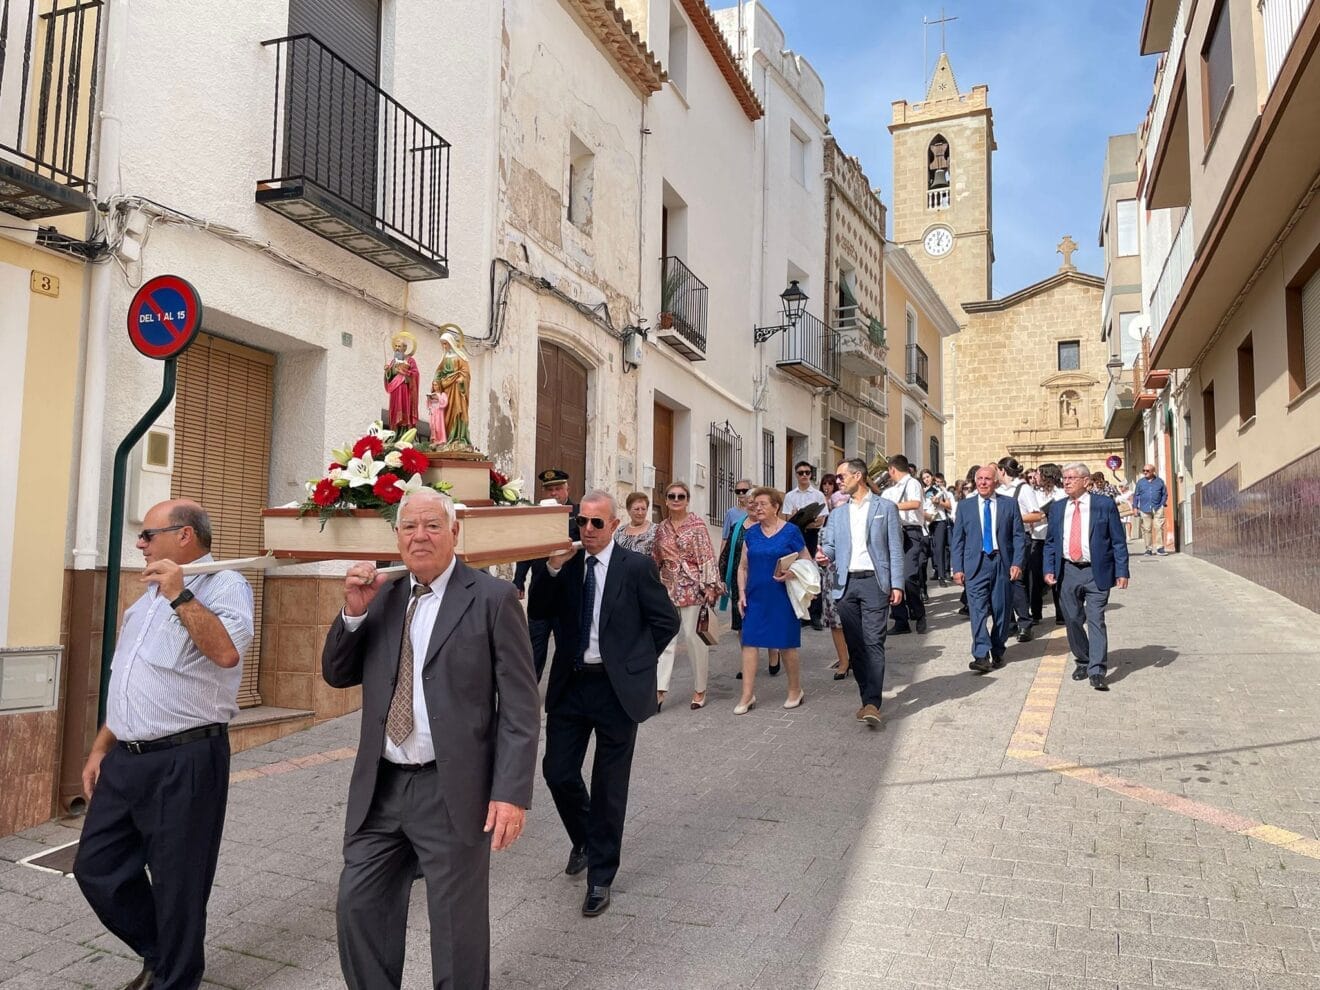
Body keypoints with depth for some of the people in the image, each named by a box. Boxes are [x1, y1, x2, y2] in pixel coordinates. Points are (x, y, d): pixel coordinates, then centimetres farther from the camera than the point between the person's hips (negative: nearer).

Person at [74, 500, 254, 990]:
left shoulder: (223, 585, -10)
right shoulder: (149, 596, 17)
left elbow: (226, 653, -29)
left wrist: (180, 595, -25)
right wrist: (100, 748, 20)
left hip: (185, 761, -8)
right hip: (125, 759, 9)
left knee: (178, 885, 3)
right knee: (96, 868, 14)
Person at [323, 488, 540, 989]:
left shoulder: (492, 597, -8)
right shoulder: (383, 597, 8)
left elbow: (520, 705, -10)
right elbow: (336, 674, 11)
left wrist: (512, 793, -16)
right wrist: (353, 612, -6)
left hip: (452, 791, -5)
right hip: (379, 787, 5)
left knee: (457, 925, 10)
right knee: (358, 908, 16)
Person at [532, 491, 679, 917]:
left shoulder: (636, 566, -8)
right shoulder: (567, 563, 3)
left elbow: (666, 621, -3)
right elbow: (540, 610, -3)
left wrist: (636, 661, -2)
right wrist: (552, 567, -15)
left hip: (617, 687, -4)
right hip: (570, 683, 4)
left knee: (609, 785, 7)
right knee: (558, 772, 7)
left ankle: (600, 877, 24)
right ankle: (584, 839, 39)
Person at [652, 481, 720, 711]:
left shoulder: (696, 524, -4)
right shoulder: (662, 528, 10)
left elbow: (707, 556, -8)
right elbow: (656, 560, 17)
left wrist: (709, 585, -14)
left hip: (691, 586, -4)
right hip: (669, 588, 4)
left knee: (692, 635, -1)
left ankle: (700, 689, 14)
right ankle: (659, 691, -3)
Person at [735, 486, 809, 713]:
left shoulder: (790, 531, -4)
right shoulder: (751, 533, 7)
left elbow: (807, 562, 1)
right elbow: (743, 567, 12)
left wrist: (792, 572, -17)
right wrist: (741, 593, 2)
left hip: (782, 598, -3)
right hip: (755, 598, 4)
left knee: (786, 645, 6)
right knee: (749, 643, -1)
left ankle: (795, 690, 25)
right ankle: (747, 696, 5)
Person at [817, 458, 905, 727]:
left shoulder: (885, 508, 5)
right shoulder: (838, 513, 17)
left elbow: (895, 549, 1)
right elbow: (829, 543, 14)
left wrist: (897, 584, -6)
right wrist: (824, 555, -10)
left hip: (874, 582, -4)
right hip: (846, 584, 5)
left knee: (874, 643, -11)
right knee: (855, 645, 6)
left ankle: (872, 703, -14)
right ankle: (868, 699, 15)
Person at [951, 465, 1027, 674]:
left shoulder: (1010, 504, 6)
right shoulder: (965, 506, 8)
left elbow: (1019, 536, 4)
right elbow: (958, 539, 7)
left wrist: (1017, 563, -6)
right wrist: (958, 568, 0)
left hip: (1002, 563, 1)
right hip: (976, 564, 0)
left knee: (1001, 611, 7)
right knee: (978, 611, -10)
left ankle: (997, 653, 22)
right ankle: (981, 656, -14)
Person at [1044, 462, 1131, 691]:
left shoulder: (1105, 505, -2)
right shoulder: (1057, 508, 9)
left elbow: (1118, 541, -2)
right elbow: (1050, 542, 13)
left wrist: (1122, 572, -7)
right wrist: (1049, 569, 1)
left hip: (1096, 572, -4)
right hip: (1068, 571, 4)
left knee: (1095, 621, -7)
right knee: (1072, 620, 10)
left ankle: (1097, 672, -5)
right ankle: (1082, 662, 29)